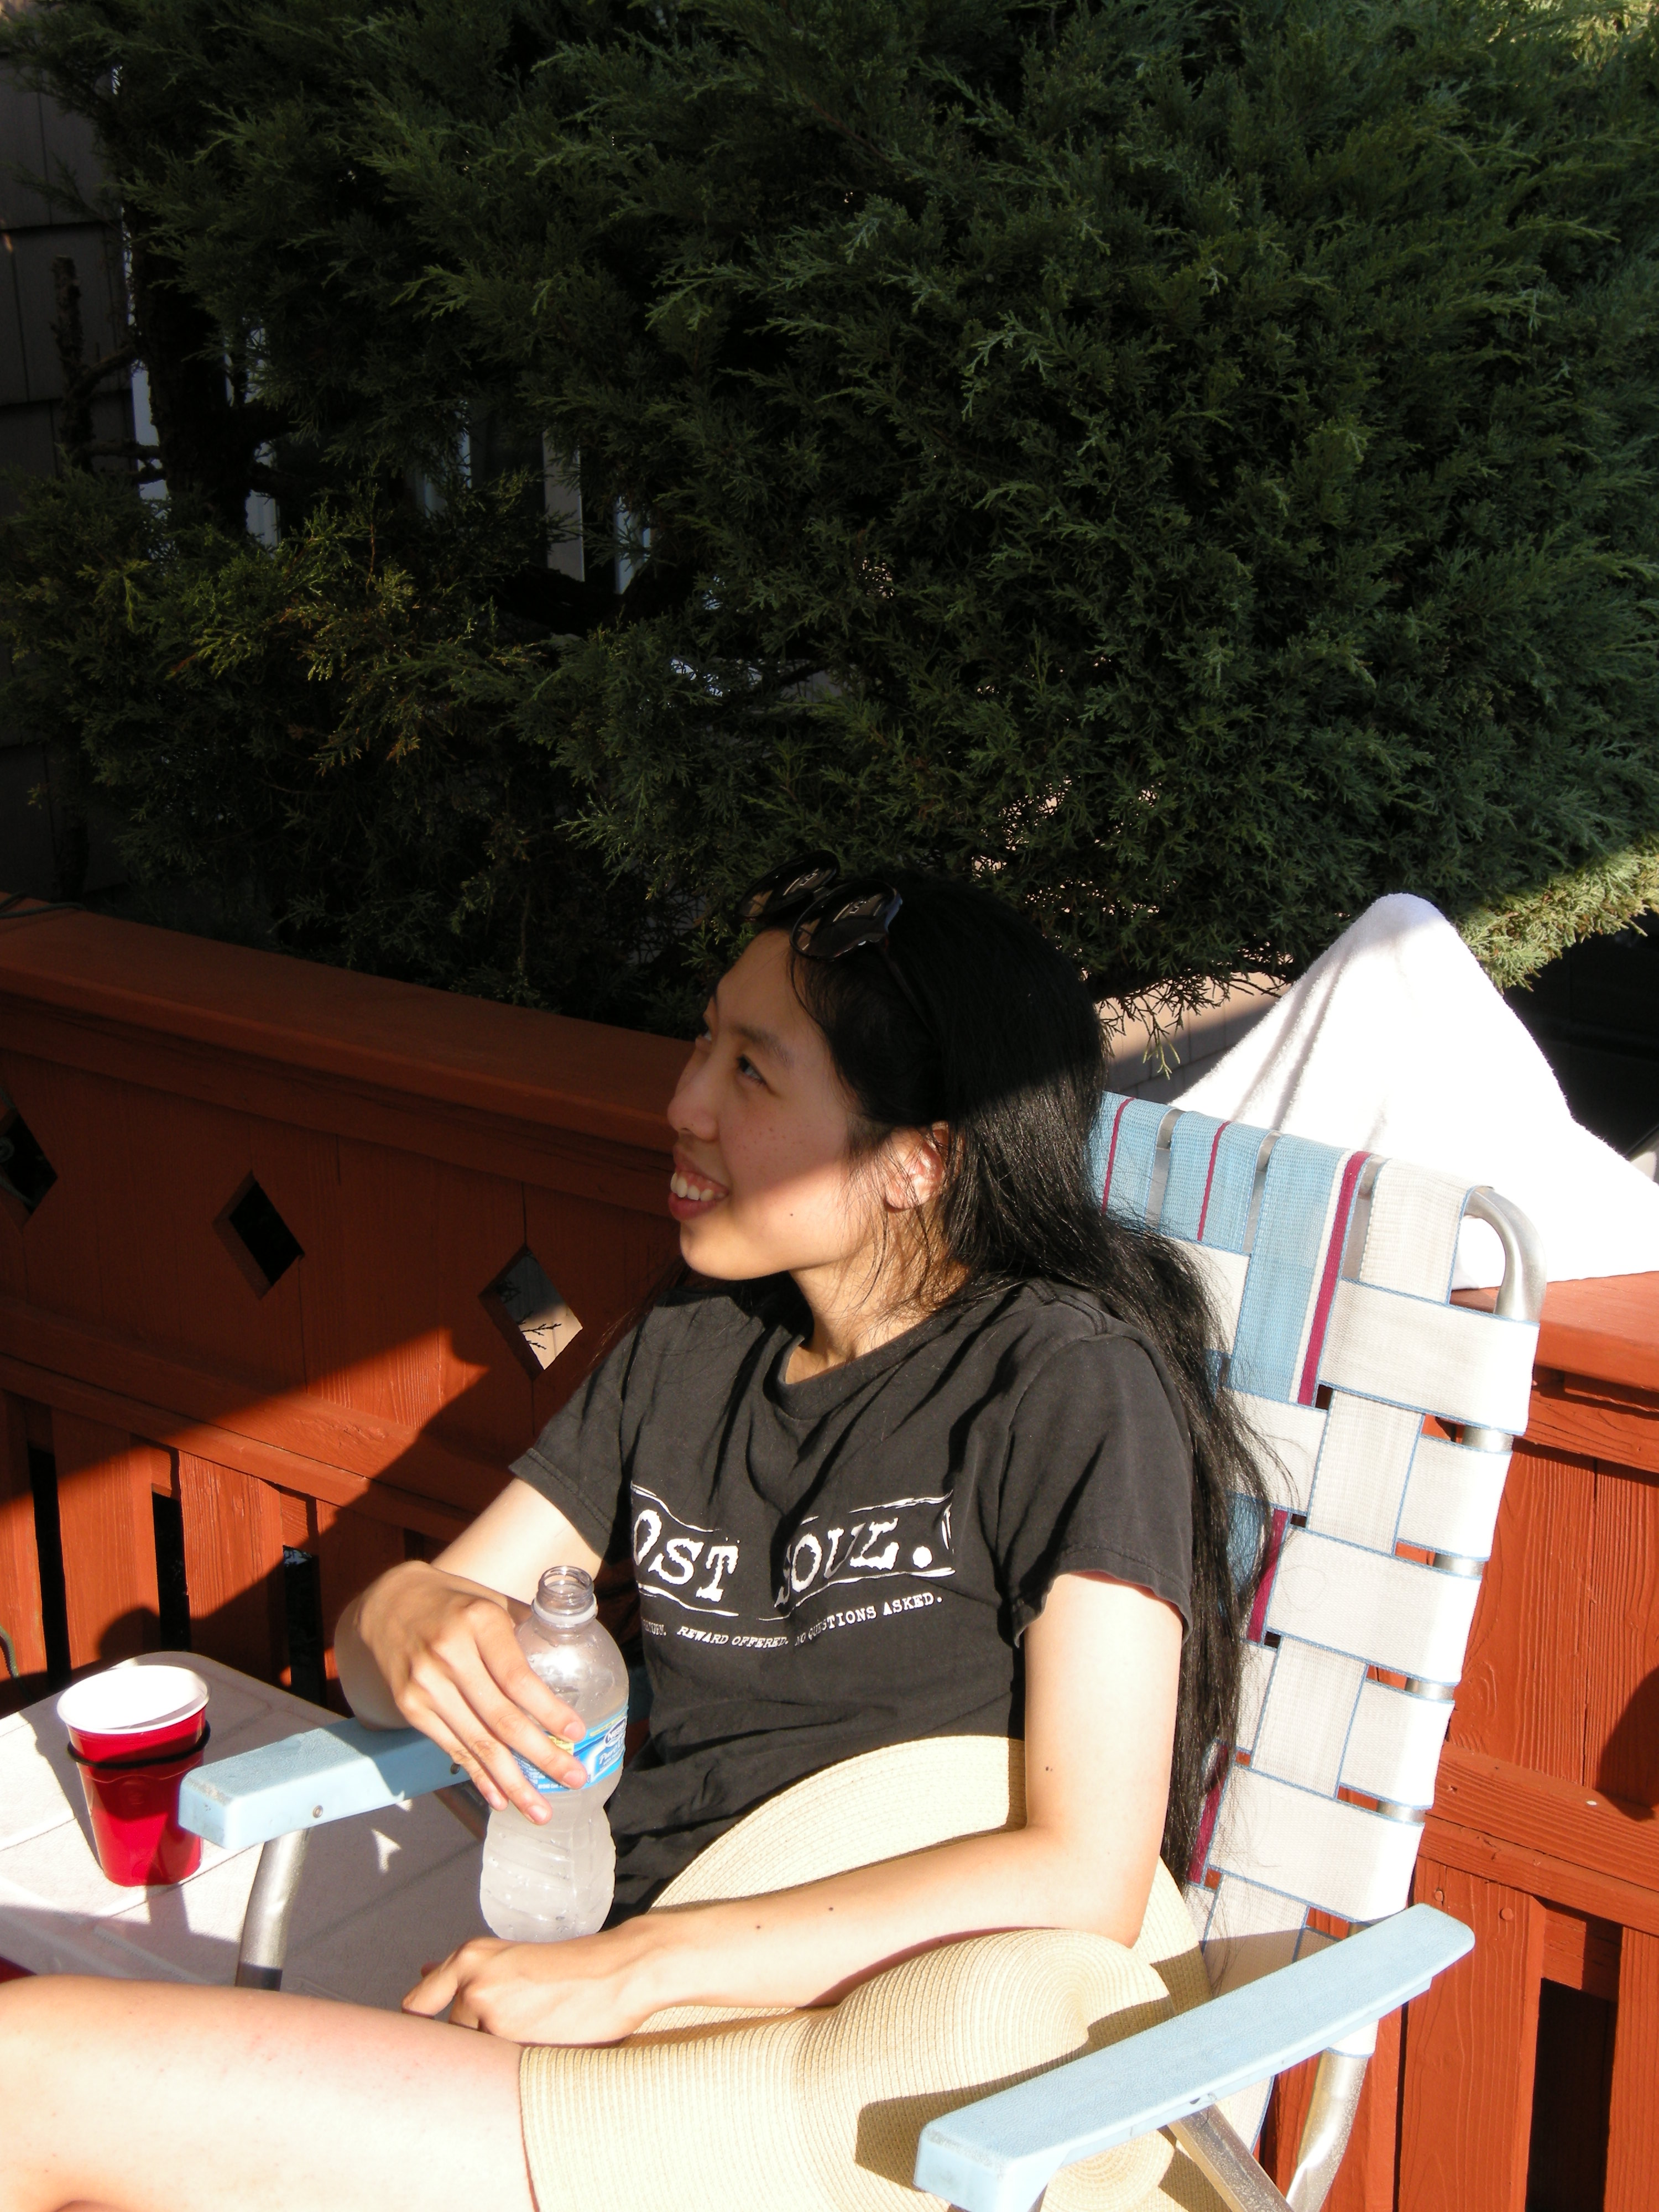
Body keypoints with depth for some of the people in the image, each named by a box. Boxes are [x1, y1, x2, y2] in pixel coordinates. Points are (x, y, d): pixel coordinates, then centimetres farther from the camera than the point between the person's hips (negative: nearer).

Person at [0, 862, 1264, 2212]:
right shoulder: (685, 1357, 14)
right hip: (603, 2032, 6)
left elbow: (1085, 1882, -16)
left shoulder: (1070, 1385, -8)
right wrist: (403, 1618, -9)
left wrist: (640, 1965, -17)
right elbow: (375, 1672, 17)